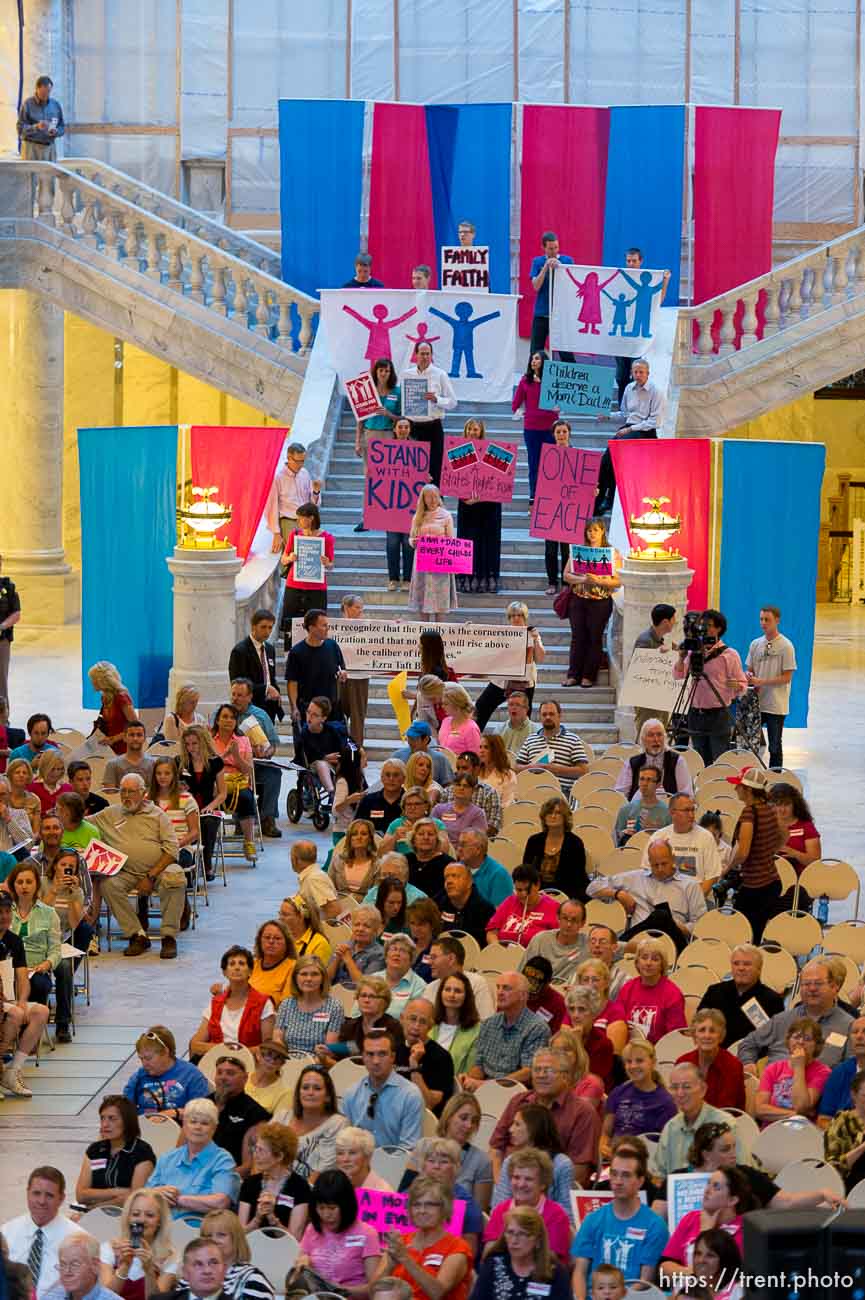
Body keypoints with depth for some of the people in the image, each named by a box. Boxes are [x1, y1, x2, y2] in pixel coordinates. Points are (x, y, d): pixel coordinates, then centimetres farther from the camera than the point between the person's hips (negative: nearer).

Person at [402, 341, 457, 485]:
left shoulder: (440, 374, 2)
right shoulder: (406, 374, 8)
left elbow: (453, 402, 1)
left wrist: (436, 399, -16)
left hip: (433, 427, -2)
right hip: (413, 426, 2)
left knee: (434, 471, -2)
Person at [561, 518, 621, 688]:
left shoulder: (613, 552, 0)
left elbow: (618, 581, -5)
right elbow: (566, 575, 3)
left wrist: (599, 580, -20)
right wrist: (583, 579, -14)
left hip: (600, 602, -2)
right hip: (578, 599, 2)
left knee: (595, 637, 2)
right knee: (577, 637, 4)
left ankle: (589, 676, 9)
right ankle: (573, 675, 8)